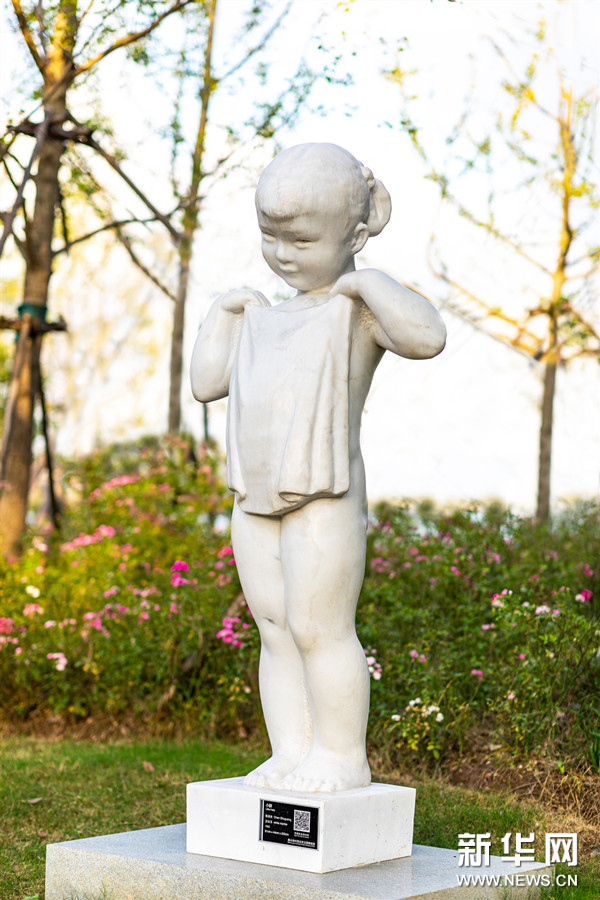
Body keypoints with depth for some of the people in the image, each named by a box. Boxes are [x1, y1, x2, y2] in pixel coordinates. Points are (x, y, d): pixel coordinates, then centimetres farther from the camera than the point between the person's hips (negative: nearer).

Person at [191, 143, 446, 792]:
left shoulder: (357, 310, -7)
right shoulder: (267, 318, 17)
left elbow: (427, 337, -28)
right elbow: (206, 385, 23)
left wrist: (365, 282, -21)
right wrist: (223, 315, 16)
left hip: (324, 502, -8)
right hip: (255, 501, 8)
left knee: (319, 628, -9)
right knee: (276, 633, 9)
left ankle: (341, 757, 2)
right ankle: (291, 754, 16)